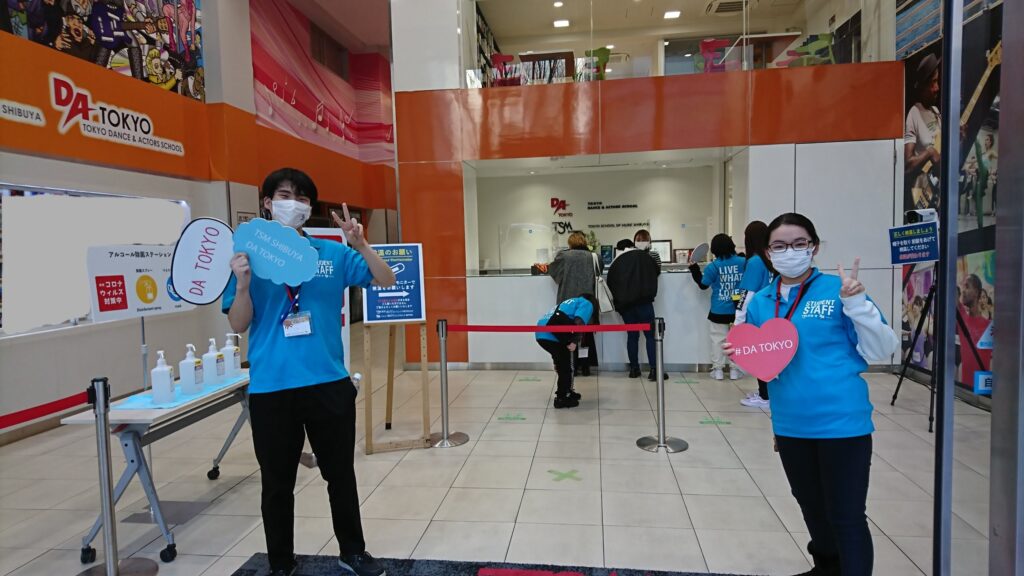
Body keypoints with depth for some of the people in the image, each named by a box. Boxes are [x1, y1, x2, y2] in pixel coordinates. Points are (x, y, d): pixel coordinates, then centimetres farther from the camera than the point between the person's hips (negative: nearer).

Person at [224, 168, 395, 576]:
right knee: (277, 483, 13)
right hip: (270, 388, -1)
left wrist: (360, 245, -16)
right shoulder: (249, 256, 0)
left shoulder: (333, 254, 2)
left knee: (341, 475, 15)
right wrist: (243, 284, -19)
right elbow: (238, 326, -1)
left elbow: (386, 280, 0)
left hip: (329, 382, 1)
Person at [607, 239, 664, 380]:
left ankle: (634, 369, 15)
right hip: (643, 301, -3)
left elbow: (610, 284, 10)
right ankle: (654, 370, -6)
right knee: (651, 334, 0)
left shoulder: (615, 263, 10)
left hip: (624, 304, 3)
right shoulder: (645, 256, 8)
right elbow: (657, 272, 22)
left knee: (632, 335, 12)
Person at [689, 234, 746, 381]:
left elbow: (703, 285, -1)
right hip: (738, 309, 2)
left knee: (718, 339, 9)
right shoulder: (743, 262, -6)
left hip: (719, 311, -2)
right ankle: (735, 369, 15)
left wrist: (694, 269, 9)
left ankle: (718, 369, 12)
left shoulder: (713, 267, -12)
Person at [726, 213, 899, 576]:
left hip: (842, 423, -6)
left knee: (847, 516, 3)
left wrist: (857, 303, -24)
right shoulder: (760, 302, 4)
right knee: (812, 508, 25)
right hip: (790, 425, 6)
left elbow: (882, 351, -10)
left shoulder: (837, 290, -9)